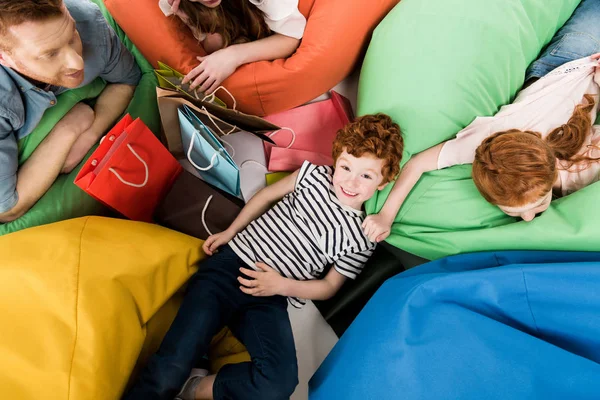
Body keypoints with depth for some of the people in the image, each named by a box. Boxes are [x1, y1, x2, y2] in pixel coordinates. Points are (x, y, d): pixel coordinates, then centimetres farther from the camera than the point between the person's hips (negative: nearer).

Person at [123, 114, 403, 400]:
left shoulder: (362, 239, 4)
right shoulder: (315, 175, 8)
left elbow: (329, 286, 8)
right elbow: (268, 195, 19)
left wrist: (282, 285, -8)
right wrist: (230, 231, 12)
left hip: (269, 300, 0)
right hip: (233, 262, 0)